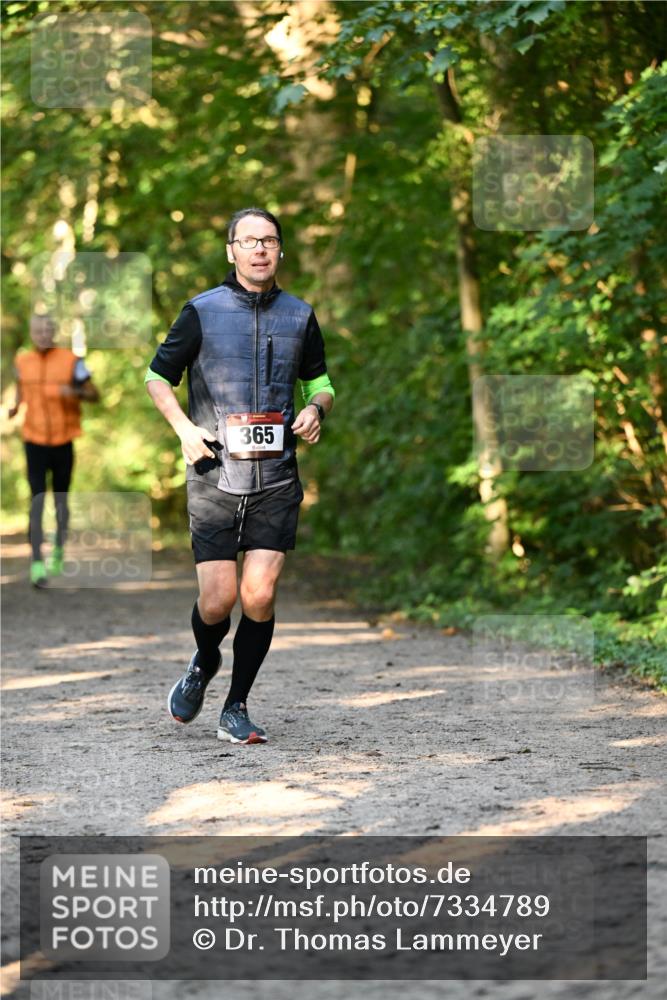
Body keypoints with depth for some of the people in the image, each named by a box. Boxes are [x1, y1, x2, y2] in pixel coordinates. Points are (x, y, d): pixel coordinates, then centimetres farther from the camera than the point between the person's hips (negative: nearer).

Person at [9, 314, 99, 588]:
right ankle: (37, 565, -15)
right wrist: (15, 406, 1)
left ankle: (59, 549, 39)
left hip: (63, 442, 0)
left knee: (61, 502, 12)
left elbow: (94, 395, -3)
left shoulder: (70, 360, -7)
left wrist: (75, 392, -24)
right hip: (34, 443, 0)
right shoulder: (22, 361, 0)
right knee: (37, 501, -12)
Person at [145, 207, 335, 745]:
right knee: (217, 601, -5)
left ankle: (237, 708, 9)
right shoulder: (202, 311, 1)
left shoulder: (299, 315, 8)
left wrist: (316, 409, -2)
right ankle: (204, 664, 30)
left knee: (259, 596, -8)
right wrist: (184, 427, -6)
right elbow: (158, 376, 10)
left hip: (276, 478, 2)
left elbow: (319, 381, 21)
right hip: (215, 474, -2)